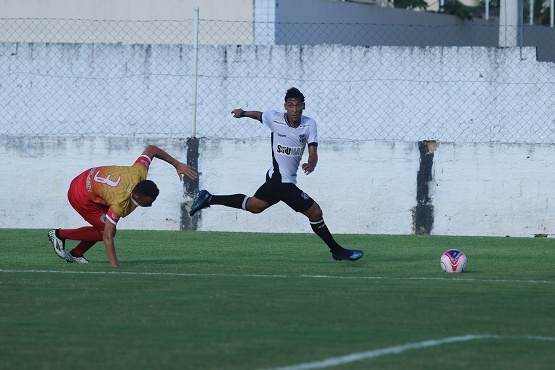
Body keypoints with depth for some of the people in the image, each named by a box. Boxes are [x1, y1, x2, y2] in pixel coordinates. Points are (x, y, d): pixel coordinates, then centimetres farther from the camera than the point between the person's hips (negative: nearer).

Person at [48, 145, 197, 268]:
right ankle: (59, 235, 4)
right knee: (107, 231, -8)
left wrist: (177, 164, -3)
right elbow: (107, 237, -36)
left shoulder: (139, 173, -23)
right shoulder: (121, 204, -38)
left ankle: (76, 254, 20)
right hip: (80, 195, -8)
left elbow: (151, 149, -5)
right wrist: (115, 267, -38)